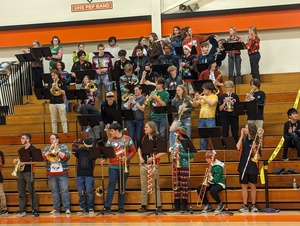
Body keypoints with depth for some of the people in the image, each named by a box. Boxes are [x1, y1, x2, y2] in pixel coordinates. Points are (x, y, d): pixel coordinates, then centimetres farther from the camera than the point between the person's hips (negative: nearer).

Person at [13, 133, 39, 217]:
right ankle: (22, 210, 9)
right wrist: (16, 161, 4)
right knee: (21, 192, 5)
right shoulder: (21, 150, 17)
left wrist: (24, 162, -17)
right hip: (20, 172, 7)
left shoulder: (32, 149, -3)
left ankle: (35, 210, -4)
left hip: (29, 172, -7)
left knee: (32, 192, -6)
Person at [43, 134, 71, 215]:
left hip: (62, 173, -2)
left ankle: (67, 208, -7)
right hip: (51, 173, 2)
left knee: (64, 190, -8)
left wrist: (57, 151, -12)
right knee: (54, 191, 4)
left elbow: (67, 157, -7)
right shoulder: (47, 148, 13)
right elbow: (44, 157, -3)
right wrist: (50, 149, -10)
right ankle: (56, 209, 8)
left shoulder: (63, 147, 7)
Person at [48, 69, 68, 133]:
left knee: (63, 120, -1)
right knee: (53, 120, 6)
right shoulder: (50, 83, 8)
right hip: (52, 103, 3)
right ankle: (54, 134, 11)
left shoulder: (62, 82, 0)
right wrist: (52, 87, -16)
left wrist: (57, 88, -17)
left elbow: (64, 93, -6)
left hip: (61, 102, -3)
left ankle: (65, 133, 1)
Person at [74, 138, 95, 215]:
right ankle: (83, 208, 13)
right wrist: (76, 173, 12)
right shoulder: (78, 151, 4)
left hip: (89, 175, -2)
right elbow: (77, 162, 13)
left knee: (89, 192, -5)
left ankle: (90, 208, 6)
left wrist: (91, 172, -2)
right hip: (80, 175, 2)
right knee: (81, 192, 4)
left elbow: (93, 164, 8)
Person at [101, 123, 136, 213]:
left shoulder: (127, 139, 4)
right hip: (113, 166, 1)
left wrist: (127, 158, -11)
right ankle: (107, 206, -7)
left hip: (124, 166, -1)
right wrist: (104, 158, -15)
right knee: (111, 185, -6)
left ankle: (121, 207, 10)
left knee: (122, 187, 5)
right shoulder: (110, 140, 9)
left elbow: (133, 151, 5)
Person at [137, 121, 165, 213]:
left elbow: (163, 152, -12)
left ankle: (158, 206, 5)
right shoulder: (144, 138, 9)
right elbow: (140, 148, 23)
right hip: (144, 164, 6)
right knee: (144, 185, 8)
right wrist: (140, 157, 6)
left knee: (155, 186, -1)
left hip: (154, 165, -6)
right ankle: (143, 206, 15)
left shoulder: (157, 138, -8)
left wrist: (153, 158, -18)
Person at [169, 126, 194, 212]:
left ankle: (184, 206, -1)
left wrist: (180, 154, -15)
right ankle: (176, 206, 10)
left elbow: (191, 155, -9)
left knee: (184, 186, -5)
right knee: (176, 186, 5)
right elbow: (172, 150, 25)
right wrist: (173, 153, 2)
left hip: (184, 166, -6)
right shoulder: (175, 143, 17)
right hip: (175, 166, 6)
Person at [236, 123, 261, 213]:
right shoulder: (244, 139, 7)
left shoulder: (256, 140, -5)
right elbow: (238, 147, -11)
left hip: (252, 166, -4)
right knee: (244, 186, 5)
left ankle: (253, 205, 13)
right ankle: (245, 206, 10)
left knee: (252, 185, 4)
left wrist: (254, 148, -24)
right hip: (243, 166, 4)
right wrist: (241, 135, -8)